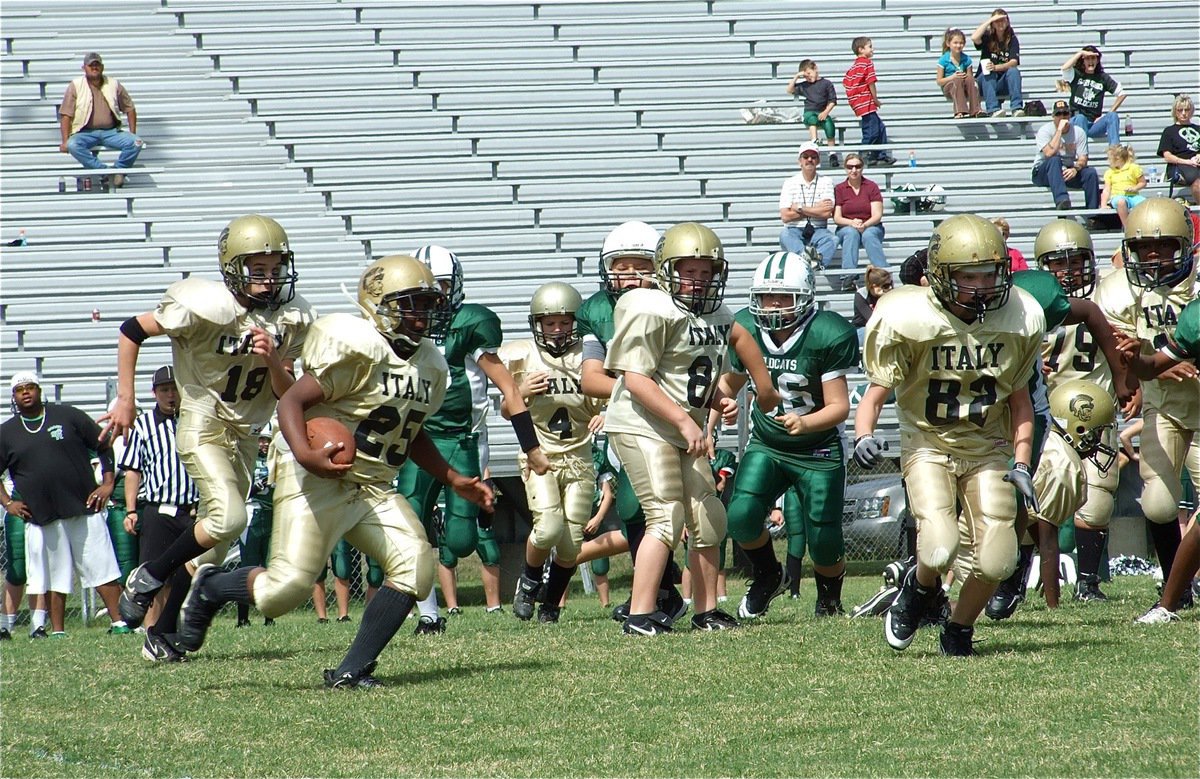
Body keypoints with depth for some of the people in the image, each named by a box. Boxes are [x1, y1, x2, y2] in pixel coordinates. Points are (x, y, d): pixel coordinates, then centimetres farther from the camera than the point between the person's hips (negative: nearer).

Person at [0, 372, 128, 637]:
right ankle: (57, 631, 7)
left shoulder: (68, 416, 5)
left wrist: (108, 483, 0)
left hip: (84, 508, -1)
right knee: (53, 575, 2)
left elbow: (105, 446, 9)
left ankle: (118, 621, -1)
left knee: (102, 567, -3)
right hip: (40, 516, 1)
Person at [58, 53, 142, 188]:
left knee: (136, 143, -24)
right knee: (73, 145, -35)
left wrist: (133, 134, 5)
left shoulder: (114, 85, 8)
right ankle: (103, 169, -30)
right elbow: (66, 115, -3)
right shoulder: (75, 86, 1)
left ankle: (118, 169, -7)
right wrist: (65, 141, -13)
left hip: (111, 131, 2)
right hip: (86, 132, -2)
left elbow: (129, 109, 15)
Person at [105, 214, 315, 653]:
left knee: (213, 542, 9)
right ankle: (147, 579, -4)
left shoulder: (292, 319, -5)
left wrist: (272, 361, -22)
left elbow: (288, 394, 0)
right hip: (203, 424, -6)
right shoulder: (207, 307, -21)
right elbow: (132, 331, -10)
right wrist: (124, 401, -9)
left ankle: (165, 630, 21)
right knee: (228, 518, -24)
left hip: (245, 433, 6)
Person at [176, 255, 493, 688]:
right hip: (318, 477, -8)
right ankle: (210, 588, 18)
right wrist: (306, 455, -37)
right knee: (288, 585, -15)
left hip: (375, 488, 8)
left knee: (415, 565, -13)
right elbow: (293, 401, -20)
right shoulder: (357, 349, -17)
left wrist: (455, 481, 18)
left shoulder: (431, 367, 10)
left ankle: (351, 671, -5)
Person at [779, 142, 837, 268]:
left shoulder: (826, 182, 10)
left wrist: (799, 209, -2)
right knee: (785, 236, -34)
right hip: (794, 230, 0)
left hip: (818, 230, 0)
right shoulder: (790, 183, 9)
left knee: (831, 240, -32)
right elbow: (785, 216, -2)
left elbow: (827, 213, -4)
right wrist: (815, 210, -1)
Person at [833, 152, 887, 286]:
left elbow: (877, 215, -3)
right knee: (851, 233, -35)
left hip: (871, 227, 0)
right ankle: (848, 277, -47)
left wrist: (864, 225, -24)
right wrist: (852, 223, -22)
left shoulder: (871, 186, 4)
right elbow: (837, 218, -1)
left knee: (869, 235, -35)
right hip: (846, 228, 0)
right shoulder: (839, 189, 7)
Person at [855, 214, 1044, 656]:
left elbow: (1019, 398, 8)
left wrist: (1022, 463, 0)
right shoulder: (909, 321, -18)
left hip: (987, 450, 3)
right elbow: (876, 393, -9)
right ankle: (921, 588, 14)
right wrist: (864, 436, -29)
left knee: (996, 561, -11)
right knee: (940, 549, -25)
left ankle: (960, 629, 21)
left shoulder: (1020, 320, -7)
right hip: (927, 445, -3)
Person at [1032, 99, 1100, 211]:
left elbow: (1083, 159, -6)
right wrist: (1059, 130, -25)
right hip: (1043, 172, -4)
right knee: (1054, 160, -36)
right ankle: (1061, 200, -53)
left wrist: (1075, 169, -29)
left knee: (1091, 172, -21)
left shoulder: (1078, 132, 1)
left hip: (1069, 172, 4)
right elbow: (1049, 153, -27)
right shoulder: (1045, 130, -10)